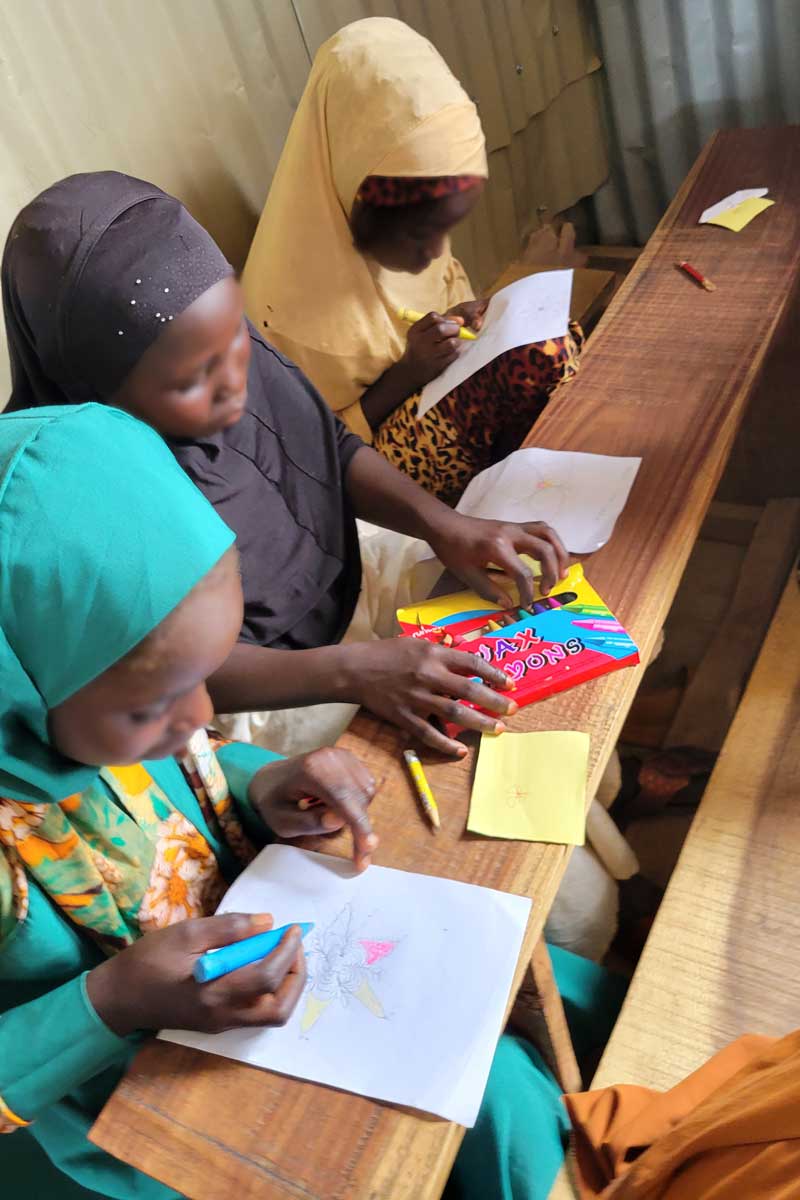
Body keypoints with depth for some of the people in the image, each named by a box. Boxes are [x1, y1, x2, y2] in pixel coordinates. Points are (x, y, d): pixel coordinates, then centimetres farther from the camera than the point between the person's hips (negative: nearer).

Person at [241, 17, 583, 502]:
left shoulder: (397, 233, -8)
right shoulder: (292, 301, -28)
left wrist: (458, 320, -8)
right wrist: (408, 373, -27)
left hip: (439, 400, 8)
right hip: (375, 472, -8)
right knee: (544, 358, -27)